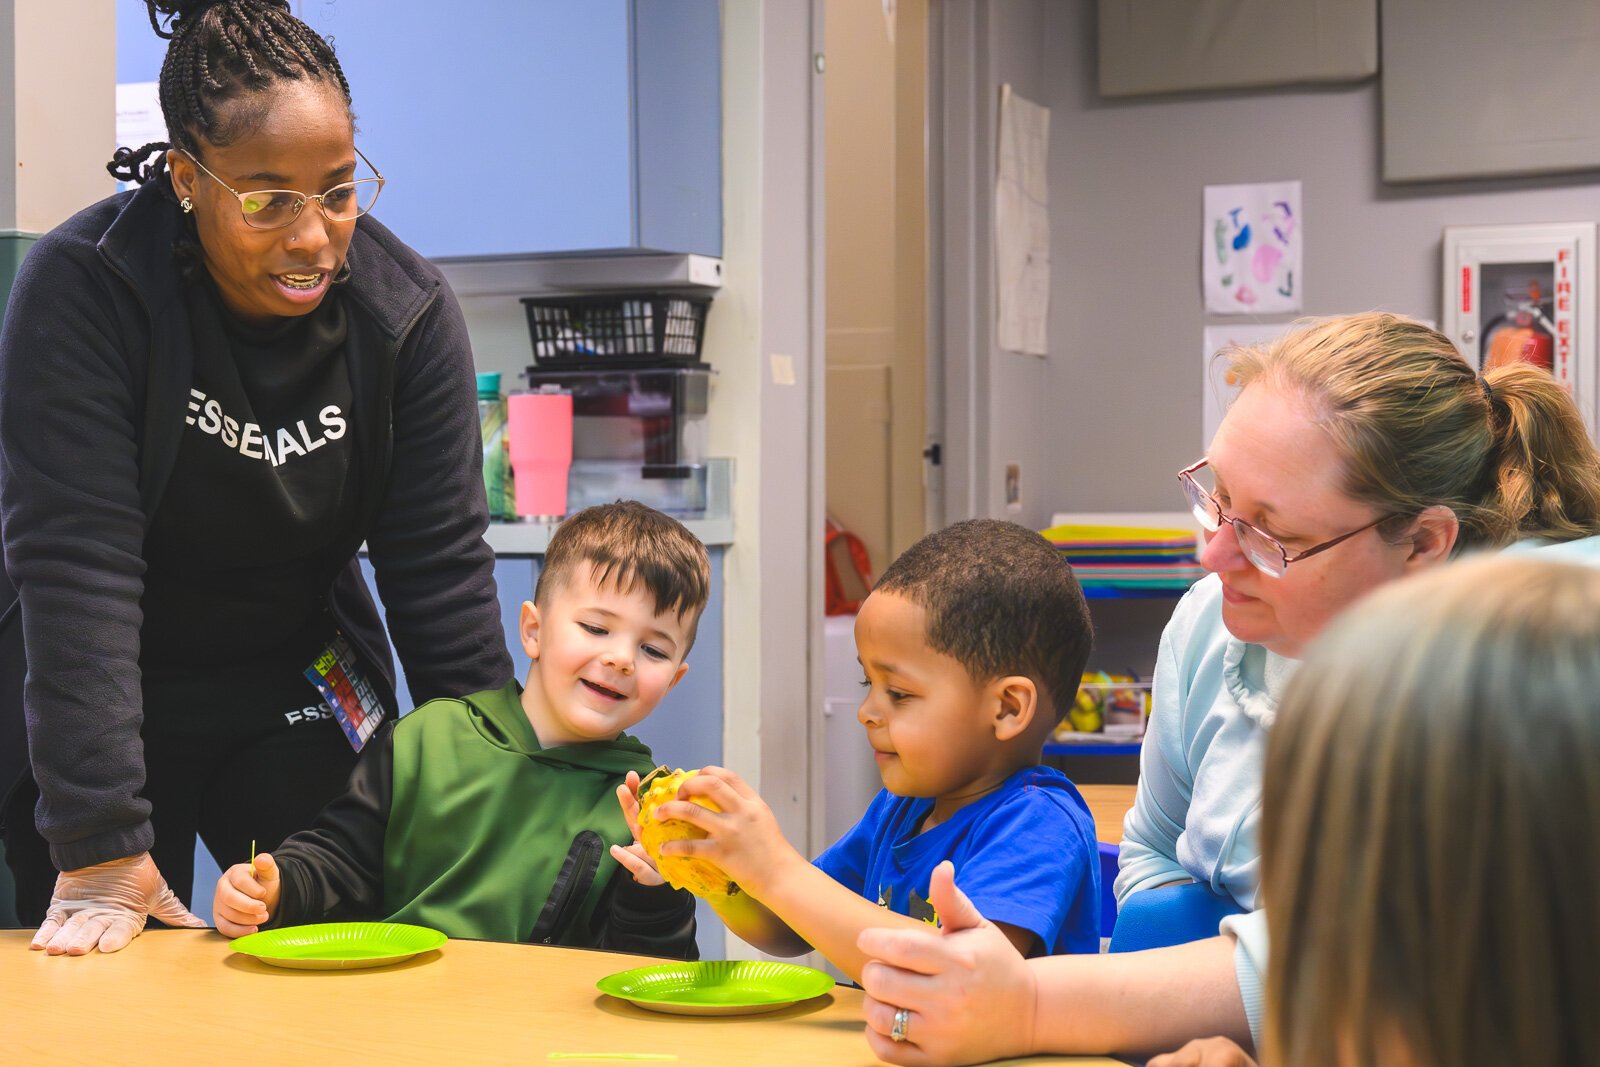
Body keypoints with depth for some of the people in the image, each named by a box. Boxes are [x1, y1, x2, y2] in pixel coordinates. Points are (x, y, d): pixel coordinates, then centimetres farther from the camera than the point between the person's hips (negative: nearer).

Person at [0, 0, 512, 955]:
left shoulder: (408, 309, -11)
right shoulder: (82, 291, -21)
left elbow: (441, 569, -9)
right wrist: (98, 843, -30)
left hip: (300, 707, 3)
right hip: (105, 711, -2)